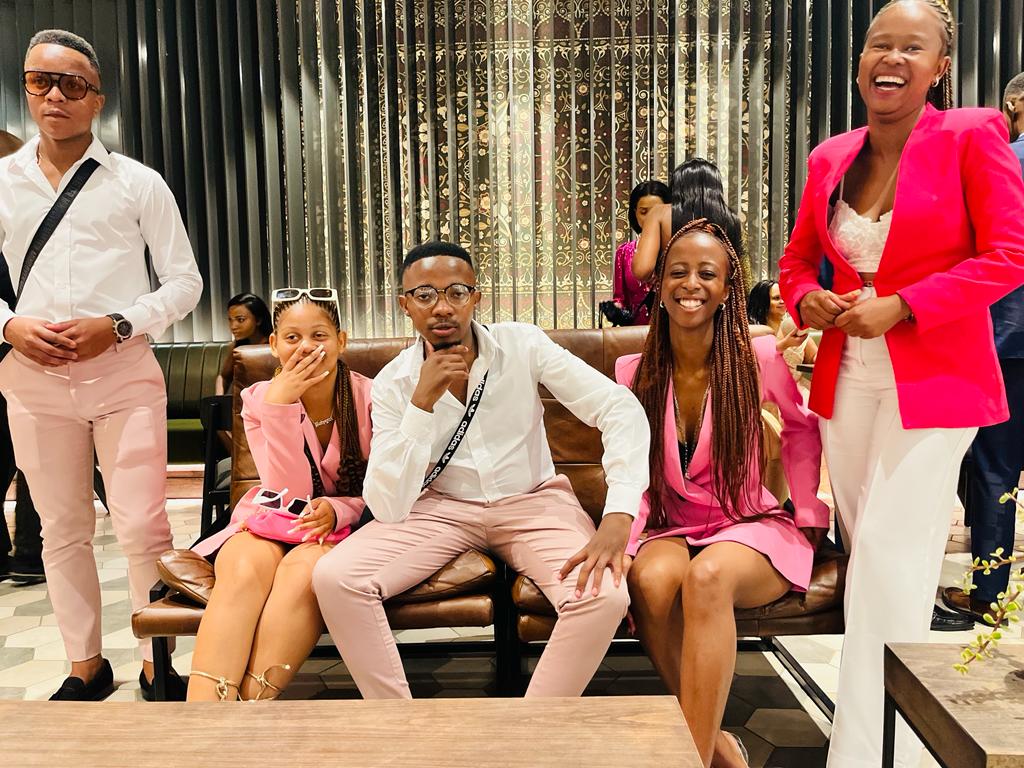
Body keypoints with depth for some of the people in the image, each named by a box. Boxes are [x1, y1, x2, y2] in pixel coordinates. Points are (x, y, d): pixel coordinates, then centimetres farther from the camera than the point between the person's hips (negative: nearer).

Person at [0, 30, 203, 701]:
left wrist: (116, 325, -11)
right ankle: (86, 667, 26)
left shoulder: (138, 183, 2)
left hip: (123, 373, -3)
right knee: (63, 532, 11)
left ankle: (157, 666, 12)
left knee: (143, 530, -5)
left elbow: (185, 281, 3)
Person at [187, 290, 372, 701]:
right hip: (272, 522, 2)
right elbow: (288, 494, -15)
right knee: (243, 569, -33)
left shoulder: (369, 399, -10)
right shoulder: (259, 399, -4)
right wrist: (278, 406, -24)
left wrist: (338, 510, -25)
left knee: (302, 570, -35)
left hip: (345, 525, -1)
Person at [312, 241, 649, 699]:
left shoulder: (522, 345, -11)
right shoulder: (393, 383, -8)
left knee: (605, 595, -29)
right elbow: (387, 508, -17)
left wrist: (618, 518, -30)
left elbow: (621, 408, -17)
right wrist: (422, 402, -26)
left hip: (532, 502, 0)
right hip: (441, 507, 1)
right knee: (333, 578, -22)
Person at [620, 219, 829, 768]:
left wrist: (808, 510, 5)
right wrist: (627, 538, -9)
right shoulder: (634, 372, -1)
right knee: (651, 580, -33)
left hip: (751, 528, -2)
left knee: (708, 576, -37)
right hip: (672, 530, 2)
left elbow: (802, 427, 11)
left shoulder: (758, 358, -8)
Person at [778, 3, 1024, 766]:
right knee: (868, 556, 14)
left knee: (892, 561, -8)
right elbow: (797, 258, 17)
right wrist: (807, 298, -5)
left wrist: (901, 307, -18)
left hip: (934, 380, -5)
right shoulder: (831, 157, 8)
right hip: (847, 379, 6)